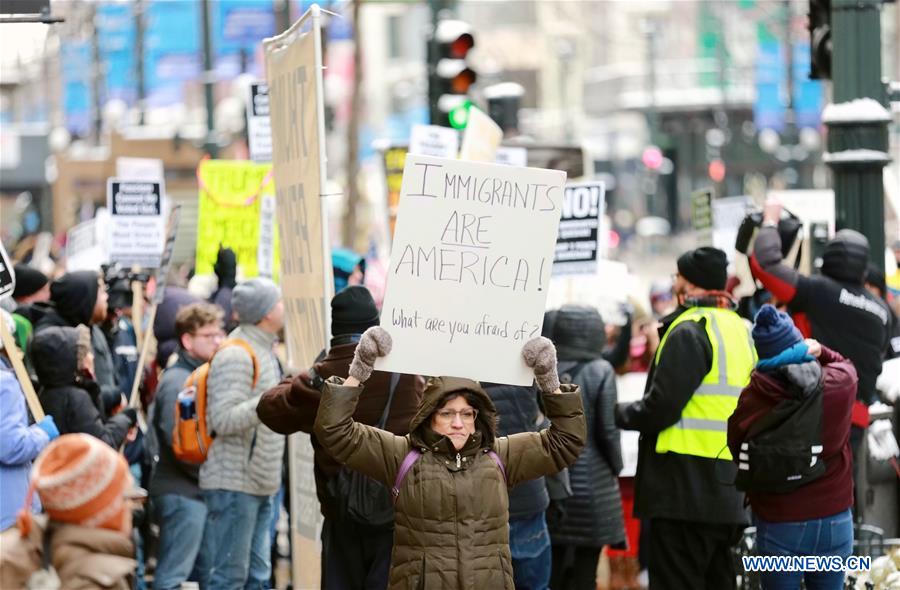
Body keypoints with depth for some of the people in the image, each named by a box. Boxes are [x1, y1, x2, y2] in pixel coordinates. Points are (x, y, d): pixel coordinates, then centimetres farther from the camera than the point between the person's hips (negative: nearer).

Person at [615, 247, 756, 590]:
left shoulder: (689, 332, -12)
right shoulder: (740, 330, 15)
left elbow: (659, 409, -18)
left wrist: (619, 414, 0)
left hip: (684, 493, -9)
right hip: (728, 495, 9)